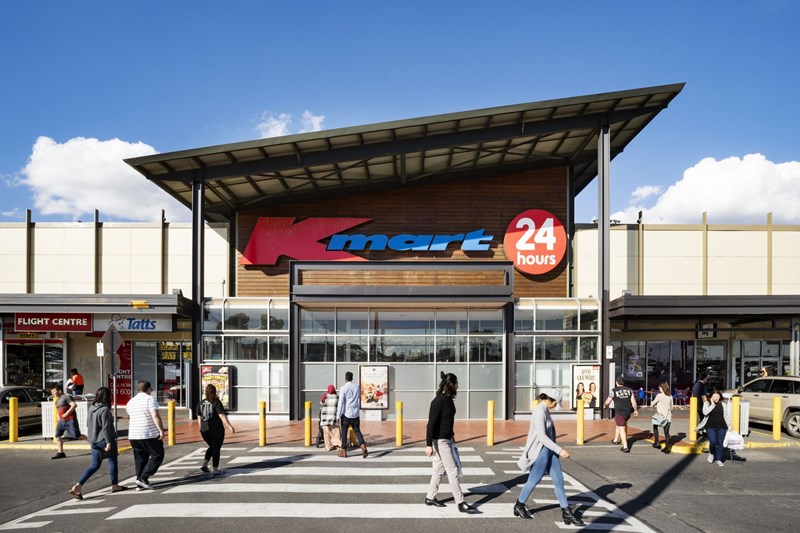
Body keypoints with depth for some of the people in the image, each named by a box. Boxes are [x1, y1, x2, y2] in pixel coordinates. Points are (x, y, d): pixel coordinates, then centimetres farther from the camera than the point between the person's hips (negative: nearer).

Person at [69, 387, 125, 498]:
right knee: (112, 461, 12)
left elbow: (88, 425, 14)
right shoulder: (105, 409, -18)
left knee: (95, 465, 12)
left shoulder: (92, 408, 7)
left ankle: (77, 486, -2)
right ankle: (115, 486, 24)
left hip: (94, 441, 7)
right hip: (104, 440, -7)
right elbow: (105, 427, -21)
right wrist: (109, 442, -18)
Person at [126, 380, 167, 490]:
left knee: (140, 459, 13)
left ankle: (140, 484, 9)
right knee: (157, 456, 4)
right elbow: (155, 416, -19)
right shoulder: (150, 399, -8)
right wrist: (161, 430, -18)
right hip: (149, 435, -7)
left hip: (133, 436, 7)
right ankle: (143, 478, -7)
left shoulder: (130, 402, 15)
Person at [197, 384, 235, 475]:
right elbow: (222, 416, -18)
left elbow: (199, 418, 10)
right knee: (216, 449, 6)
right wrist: (230, 426, -18)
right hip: (216, 430, -5)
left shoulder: (200, 403, 6)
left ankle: (204, 464, 11)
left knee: (211, 447, 24)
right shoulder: (216, 402, -10)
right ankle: (215, 470, 9)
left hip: (205, 430, 5)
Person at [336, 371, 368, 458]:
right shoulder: (357, 387, 5)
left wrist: (338, 415, -8)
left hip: (346, 414, -4)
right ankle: (363, 446, -11)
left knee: (344, 433, 7)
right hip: (355, 414, 4)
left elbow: (341, 403, -12)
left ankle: (343, 451, 12)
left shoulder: (343, 389, -10)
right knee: (357, 431, 10)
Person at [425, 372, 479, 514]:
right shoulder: (439, 401, -21)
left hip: (447, 439, 9)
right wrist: (429, 444, -24)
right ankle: (461, 503, 1)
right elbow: (431, 423, -22)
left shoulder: (448, 399, 7)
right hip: (440, 441, -9)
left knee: (439, 469, 16)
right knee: (452, 471, -5)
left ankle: (430, 497, 28)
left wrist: (451, 434, 25)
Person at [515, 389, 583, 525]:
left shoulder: (545, 411, 10)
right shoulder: (539, 412, -19)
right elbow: (541, 436, -27)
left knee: (559, 481, 6)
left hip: (549, 450, 9)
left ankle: (566, 512, 9)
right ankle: (519, 506, 23)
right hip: (541, 451, -9)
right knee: (533, 481, 5)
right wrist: (559, 450, -29)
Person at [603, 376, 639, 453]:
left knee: (622, 429, -3)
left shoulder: (614, 391, -6)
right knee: (618, 424, 27)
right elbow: (633, 401, 3)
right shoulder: (629, 390, 4)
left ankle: (625, 447, -10)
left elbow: (608, 402, 1)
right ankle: (616, 440, 41)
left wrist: (605, 406, 22)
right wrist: (635, 410, 16)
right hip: (628, 412, 6)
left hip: (619, 413, -5)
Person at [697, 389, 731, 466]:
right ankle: (711, 453, 21)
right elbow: (705, 412, -13)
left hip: (721, 427, 2)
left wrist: (730, 425, 7)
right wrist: (712, 404, -13)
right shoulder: (707, 403, 3)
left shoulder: (723, 404, 7)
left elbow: (726, 415, 10)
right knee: (713, 442, -11)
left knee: (720, 443, -1)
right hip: (710, 426, -1)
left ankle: (719, 460, 10)